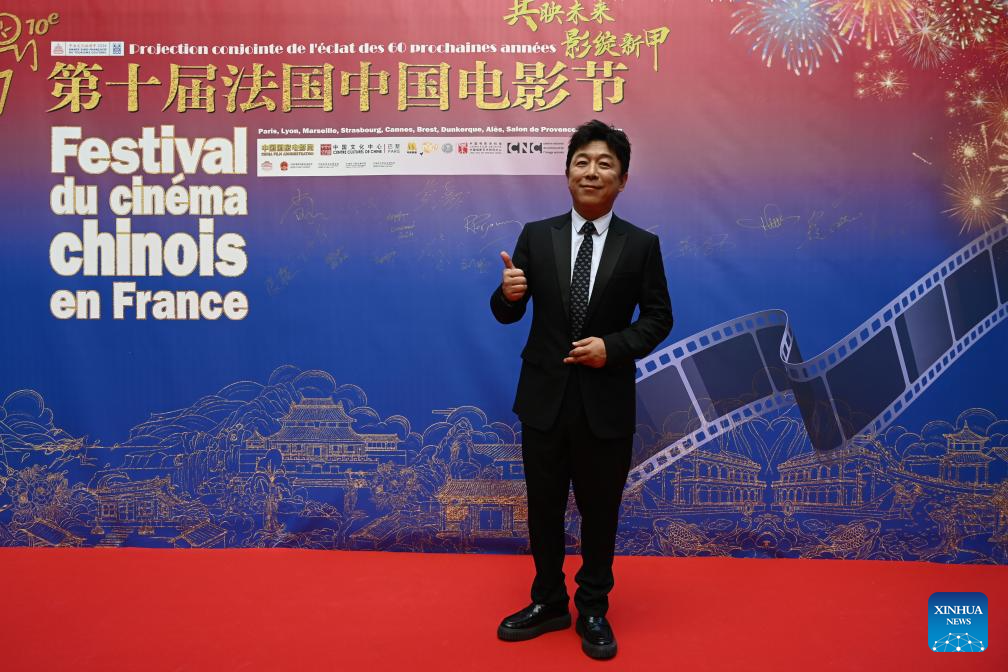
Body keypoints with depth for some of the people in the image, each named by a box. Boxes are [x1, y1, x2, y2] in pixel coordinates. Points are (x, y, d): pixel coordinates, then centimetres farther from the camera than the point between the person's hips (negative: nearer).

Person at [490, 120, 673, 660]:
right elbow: (508, 316, 0)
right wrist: (508, 293, -23)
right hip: (545, 397, 2)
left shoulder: (642, 245, -2)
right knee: (543, 507, 15)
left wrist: (613, 347, -15)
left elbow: (658, 317, 1)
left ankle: (593, 611, 34)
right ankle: (548, 603, 36)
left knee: (600, 511, 13)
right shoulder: (536, 236, 0)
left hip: (606, 402, -1)